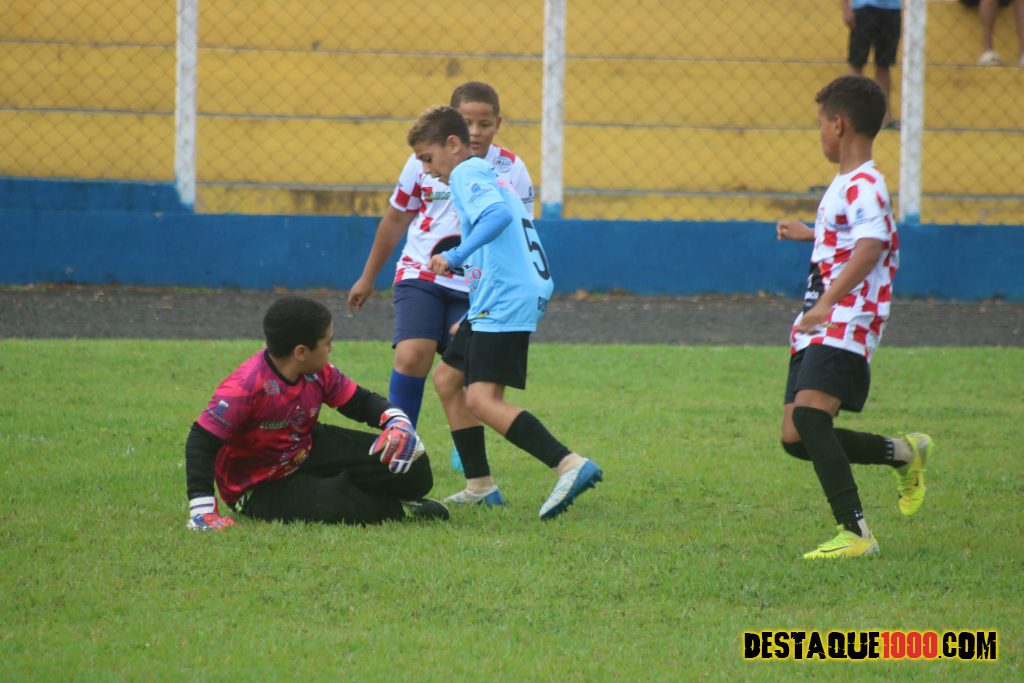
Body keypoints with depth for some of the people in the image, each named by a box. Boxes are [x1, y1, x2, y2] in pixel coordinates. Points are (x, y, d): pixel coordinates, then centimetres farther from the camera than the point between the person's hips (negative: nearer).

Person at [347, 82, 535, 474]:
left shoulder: (512, 171, -5)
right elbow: (396, 219, 12)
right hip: (421, 276, 0)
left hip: (477, 286, 0)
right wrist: (368, 277, 19)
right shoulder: (425, 161, -2)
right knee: (412, 355, -20)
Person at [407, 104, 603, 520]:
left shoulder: (466, 175, -8)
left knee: (482, 400, -19)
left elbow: (499, 214, -28)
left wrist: (457, 256, -32)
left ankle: (571, 466, -30)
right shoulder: (484, 175, 24)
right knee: (447, 379, 18)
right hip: (491, 304, 11)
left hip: (505, 304, -11)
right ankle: (480, 487, 19)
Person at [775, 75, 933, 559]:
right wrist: (808, 233, 55)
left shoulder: (864, 187, -12)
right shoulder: (845, 184, 20)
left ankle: (855, 533, -28)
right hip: (816, 330, 10)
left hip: (845, 326, -10)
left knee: (808, 415, -26)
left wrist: (828, 302, -40)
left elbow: (870, 248, -30)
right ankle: (904, 454, 25)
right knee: (796, 440, 7)